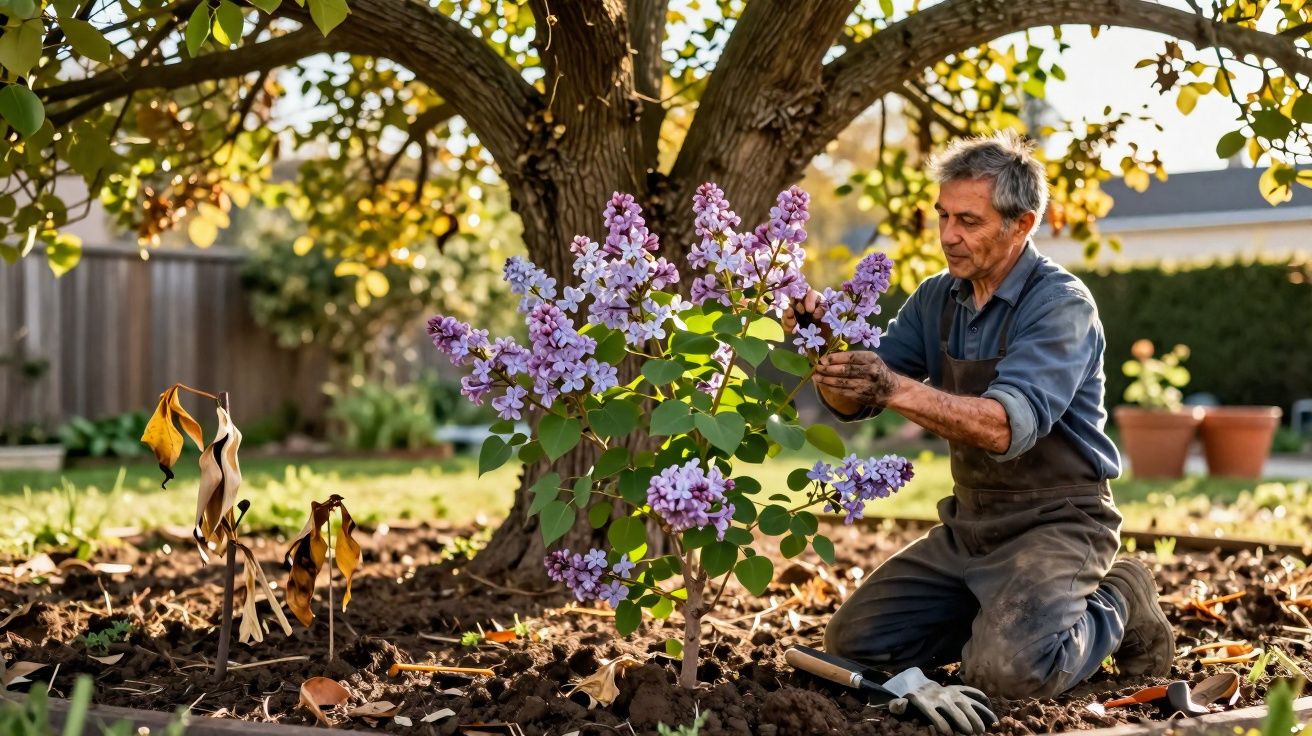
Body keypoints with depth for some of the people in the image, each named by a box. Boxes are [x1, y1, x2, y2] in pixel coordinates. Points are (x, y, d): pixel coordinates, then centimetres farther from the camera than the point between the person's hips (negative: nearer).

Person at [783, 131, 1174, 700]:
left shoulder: (1061, 305, -18)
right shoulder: (937, 299, 4)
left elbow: (1010, 424, -34)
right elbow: (853, 403, 2)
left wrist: (896, 388, -46)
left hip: (1055, 521, -7)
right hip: (968, 521, 7)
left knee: (1008, 670, -29)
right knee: (851, 643, 1)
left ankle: (1114, 608, 3)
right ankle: (1003, 612, 18)